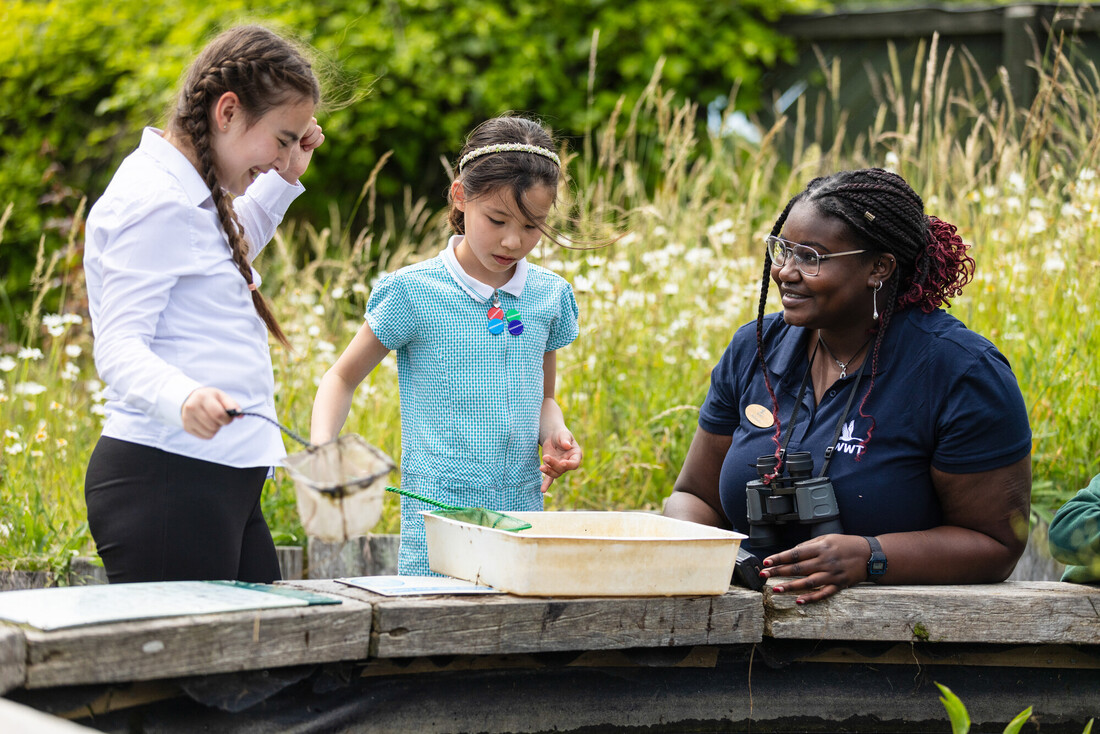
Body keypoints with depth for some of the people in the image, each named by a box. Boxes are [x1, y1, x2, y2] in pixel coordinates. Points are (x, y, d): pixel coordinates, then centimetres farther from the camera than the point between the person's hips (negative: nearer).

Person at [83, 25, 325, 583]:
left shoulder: (187, 196, 19)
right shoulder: (155, 203, -12)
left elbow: (228, 260, 42)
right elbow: (119, 348, -19)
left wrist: (285, 180, 29)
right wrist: (182, 397, -38)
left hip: (223, 486, 10)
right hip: (165, 480, -10)